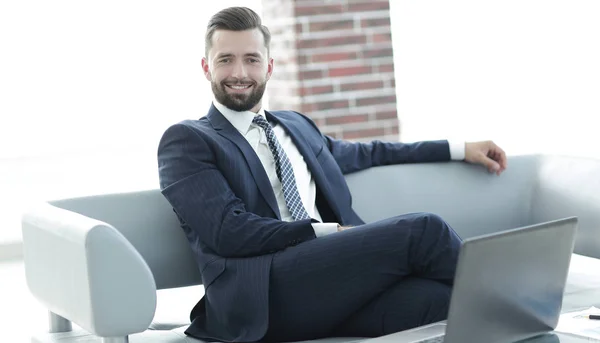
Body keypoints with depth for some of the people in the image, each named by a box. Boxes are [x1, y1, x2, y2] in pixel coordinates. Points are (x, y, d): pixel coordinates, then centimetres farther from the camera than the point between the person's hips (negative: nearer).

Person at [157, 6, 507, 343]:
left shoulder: (296, 125, 29)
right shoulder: (186, 140, 7)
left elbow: (364, 153, 42)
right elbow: (228, 231, -6)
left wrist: (459, 149, 37)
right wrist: (330, 231, -7)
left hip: (337, 281, 6)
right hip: (262, 297, -6)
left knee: (436, 297, -29)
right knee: (421, 229, -20)